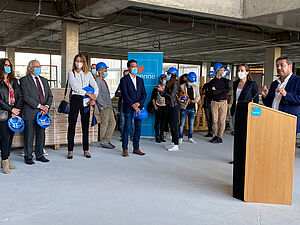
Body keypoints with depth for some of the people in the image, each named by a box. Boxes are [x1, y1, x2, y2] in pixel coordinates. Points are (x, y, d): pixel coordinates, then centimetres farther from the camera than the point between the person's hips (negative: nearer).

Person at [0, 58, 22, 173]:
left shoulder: (14, 81, 14)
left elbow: (20, 96, 10)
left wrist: (17, 110, -4)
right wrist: (11, 109, -12)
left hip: (14, 112, 5)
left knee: (10, 136, 6)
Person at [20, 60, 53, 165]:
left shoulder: (44, 80, 16)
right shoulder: (24, 80, -2)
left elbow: (50, 95, 12)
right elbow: (26, 97, -12)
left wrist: (46, 106, -6)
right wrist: (39, 105, -17)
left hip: (42, 112, 5)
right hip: (30, 112, -5)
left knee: (41, 134, 9)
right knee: (29, 135, 1)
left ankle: (39, 155, 21)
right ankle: (28, 156, 12)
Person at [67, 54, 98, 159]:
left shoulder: (88, 74, 14)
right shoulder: (71, 73, 5)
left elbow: (95, 87, 7)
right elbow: (75, 87, -8)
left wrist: (94, 98, -9)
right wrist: (88, 94, -12)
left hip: (86, 101, 3)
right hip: (75, 99, -2)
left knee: (85, 125, 4)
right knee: (72, 124, -3)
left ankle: (86, 150, 10)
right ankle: (70, 150, 3)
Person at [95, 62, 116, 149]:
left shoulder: (103, 81, 19)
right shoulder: (97, 81, -10)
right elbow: (98, 95, -17)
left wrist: (110, 105, 16)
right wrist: (104, 106, -15)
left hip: (109, 106, 9)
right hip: (103, 107, -9)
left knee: (112, 123, 9)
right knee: (104, 124, -3)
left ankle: (107, 140, 16)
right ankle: (103, 142, 8)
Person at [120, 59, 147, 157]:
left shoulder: (140, 80, 16)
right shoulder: (124, 79, 0)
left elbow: (144, 94, 11)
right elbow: (125, 94, -9)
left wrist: (138, 103, -6)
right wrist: (133, 106, -15)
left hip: (138, 107, 5)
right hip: (128, 108, -5)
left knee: (138, 128, 6)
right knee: (127, 128, -4)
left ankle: (136, 148, 15)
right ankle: (125, 149, 4)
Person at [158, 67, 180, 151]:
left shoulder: (175, 84, -13)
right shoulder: (169, 83, 14)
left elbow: (171, 96, -20)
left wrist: (162, 91, -14)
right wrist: (161, 91, 3)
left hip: (174, 106, -9)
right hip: (170, 106, 9)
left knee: (174, 125, -7)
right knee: (171, 125, 12)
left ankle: (176, 145, -2)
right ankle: (173, 143, 20)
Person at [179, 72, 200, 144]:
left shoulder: (196, 87, 10)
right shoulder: (182, 86, -1)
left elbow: (198, 96, 11)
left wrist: (195, 100, -11)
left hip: (192, 109, 3)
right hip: (184, 108, -3)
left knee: (191, 124, 9)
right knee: (182, 124, -1)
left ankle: (190, 138, 19)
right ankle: (180, 138, 8)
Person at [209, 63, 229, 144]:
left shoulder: (225, 81, 11)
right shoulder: (212, 82, 7)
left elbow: (227, 91, -5)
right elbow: (213, 92, -9)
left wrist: (217, 90, -6)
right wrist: (222, 90, -6)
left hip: (223, 102, 0)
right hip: (214, 102, 0)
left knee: (222, 121, -3)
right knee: (215, 121, 2)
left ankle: (220, 137, 1)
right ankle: (215, 136, 11)